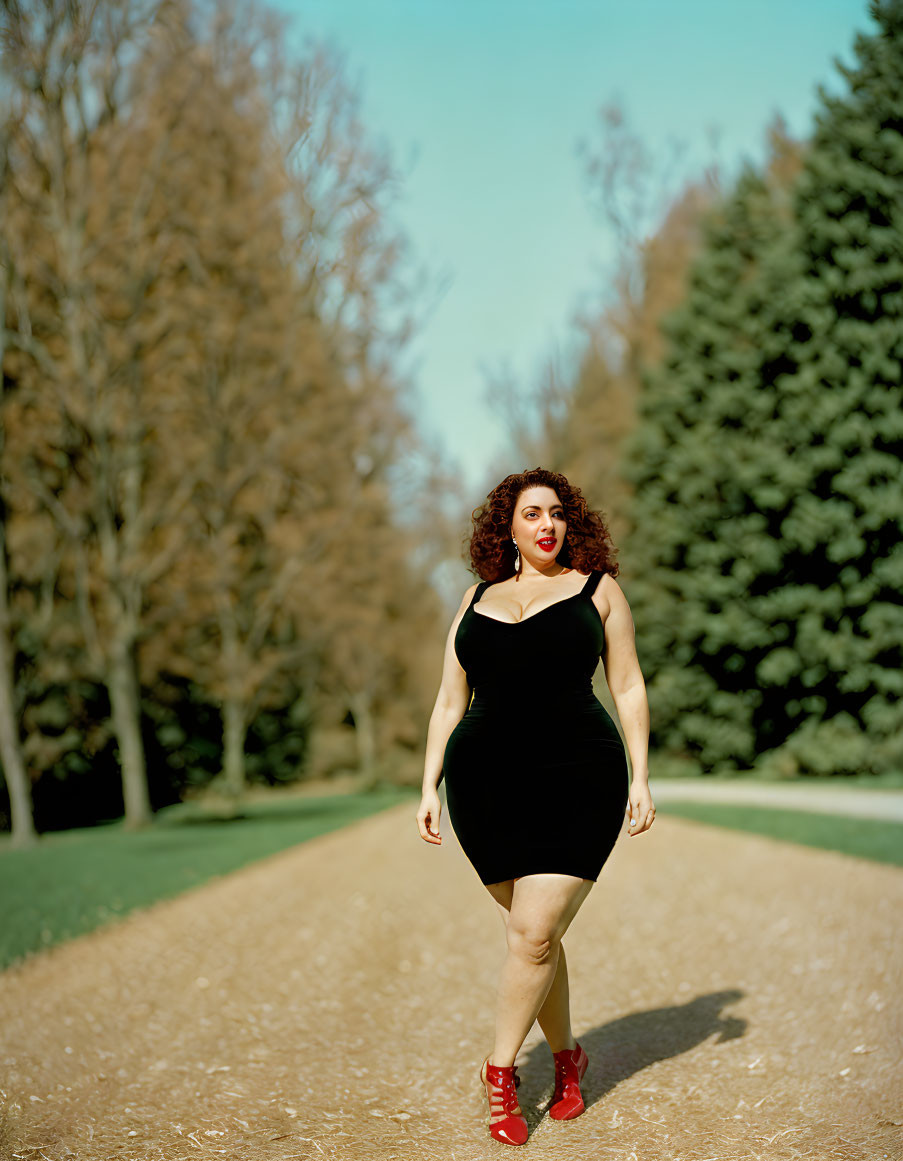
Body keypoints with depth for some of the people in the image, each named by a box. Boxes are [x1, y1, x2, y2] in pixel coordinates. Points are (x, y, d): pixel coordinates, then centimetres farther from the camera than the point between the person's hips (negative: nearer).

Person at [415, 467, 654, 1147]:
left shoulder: (596, 588, 9)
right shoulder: (477, 600, 15)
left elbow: (628, 687, 8)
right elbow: (449, 702, 16)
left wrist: (640, 779, 1)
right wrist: (430, 787, 9)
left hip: (577, 778, -3)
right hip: (487, 780, 3)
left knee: (534, 934, -11)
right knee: (533, 931, 7)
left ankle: (502, 1067, 6)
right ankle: (567, 1058, 25)